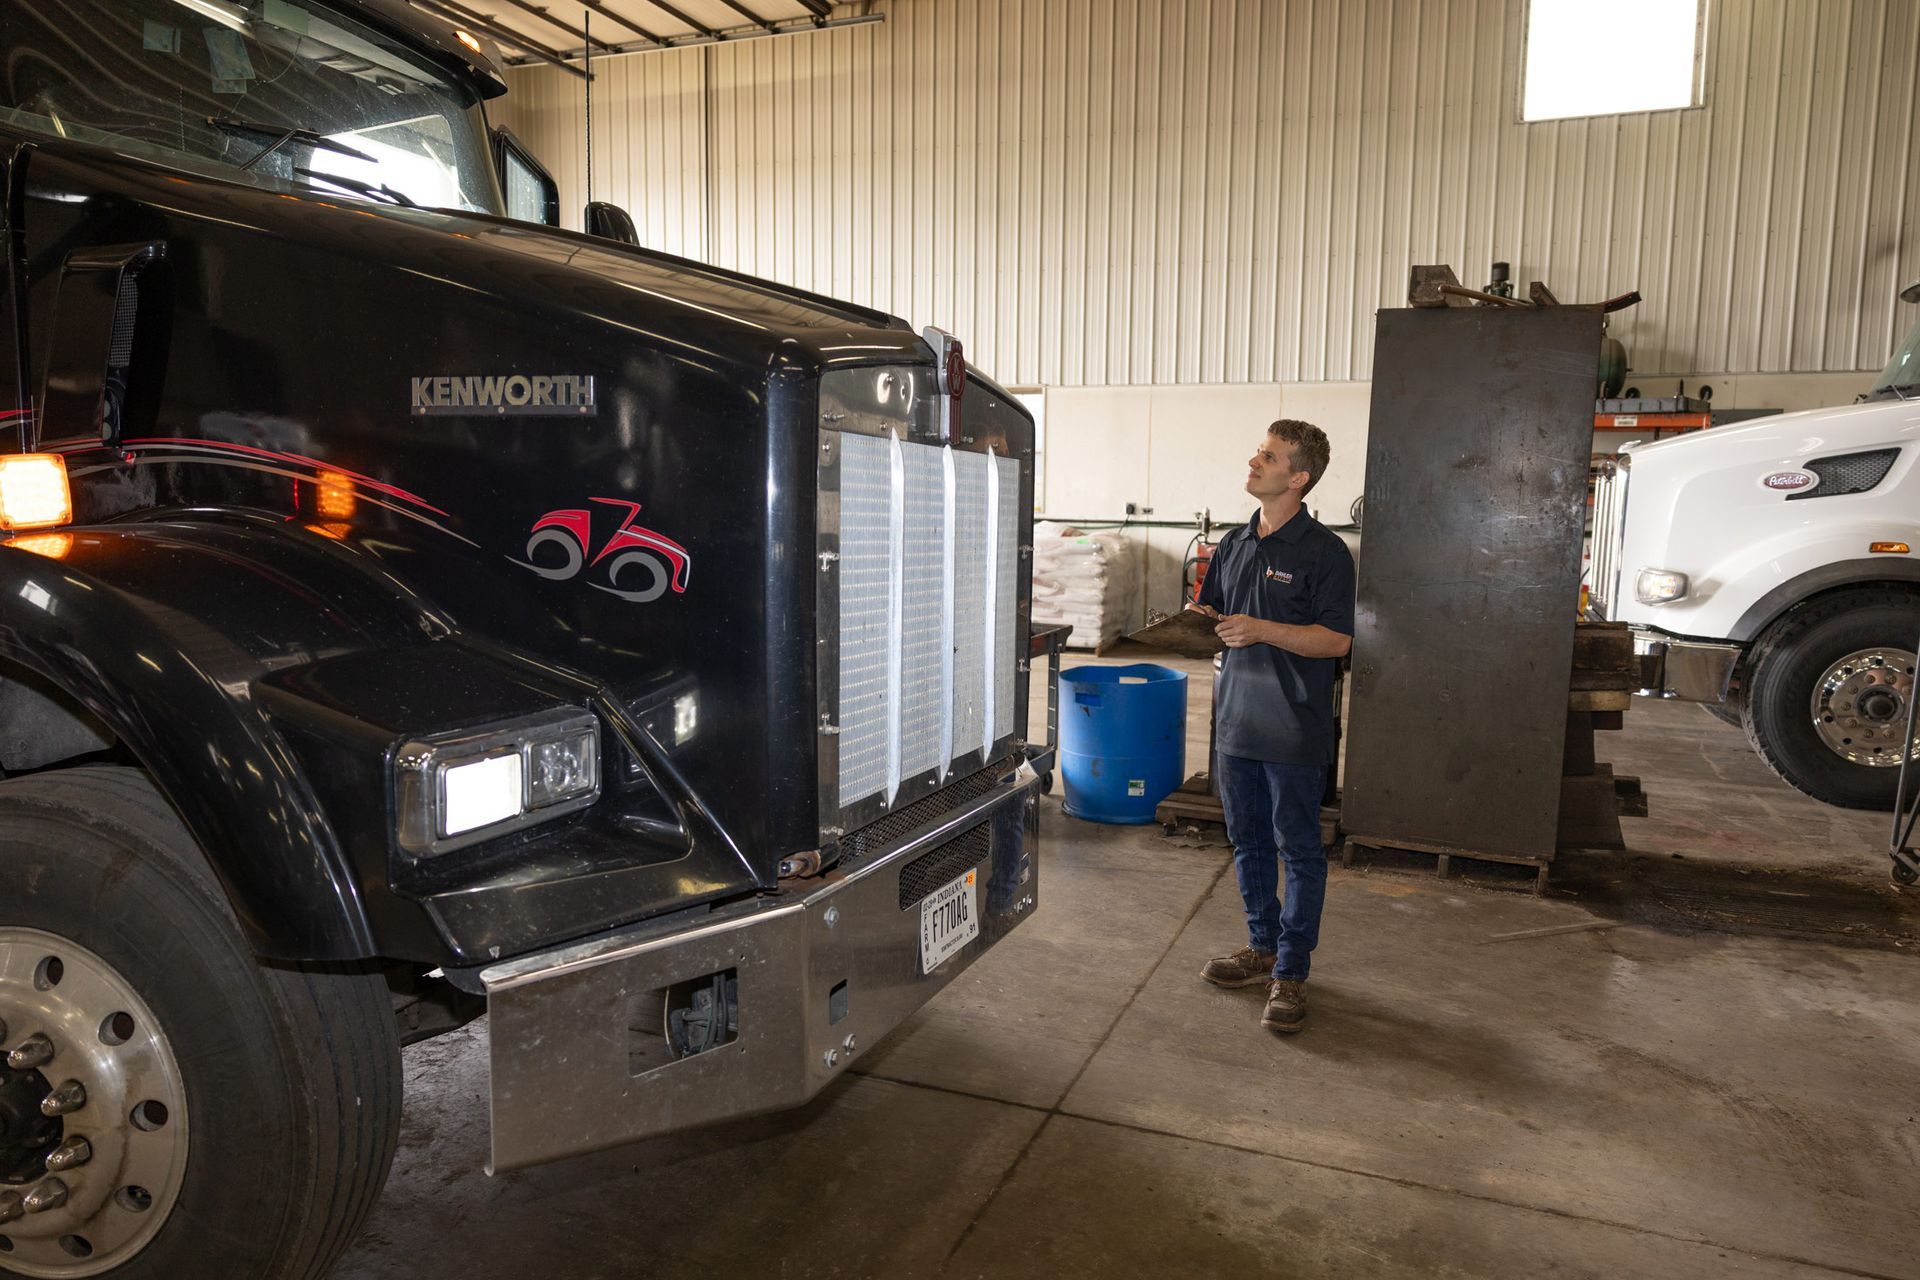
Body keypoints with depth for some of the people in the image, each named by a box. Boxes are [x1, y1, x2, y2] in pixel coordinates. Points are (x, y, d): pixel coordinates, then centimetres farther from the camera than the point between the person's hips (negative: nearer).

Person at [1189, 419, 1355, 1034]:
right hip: (1237, 720, 7)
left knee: (1299, 850, 3)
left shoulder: (1324, 551, -9)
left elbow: (1337, 639, -13)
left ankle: (1291, 972, 12)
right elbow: (1211, 611, 22)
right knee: (1248, 843, 16)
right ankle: (1262, 946, 32)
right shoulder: (1235, 544, 12)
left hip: (1294, 729, -7)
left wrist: (1262, 629, -23)